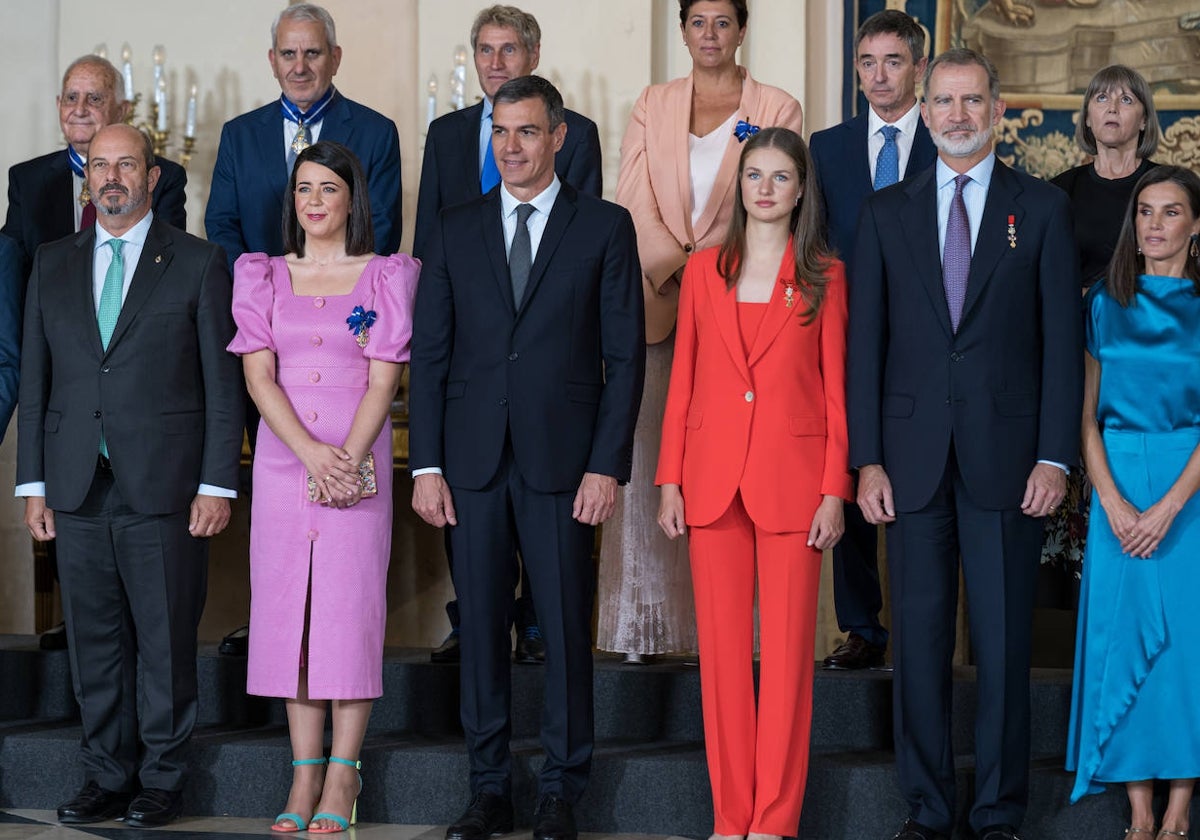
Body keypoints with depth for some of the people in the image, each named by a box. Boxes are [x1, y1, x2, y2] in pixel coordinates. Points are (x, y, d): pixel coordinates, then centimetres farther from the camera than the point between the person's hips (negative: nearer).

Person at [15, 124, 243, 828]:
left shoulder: (198, 263, 2)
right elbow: (34, 380, 13)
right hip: (79, 491, 3)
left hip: (164, 488, -3)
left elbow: (223, 384, -1)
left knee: (166, 639, 2)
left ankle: (162, 780, 12)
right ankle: (108, 777, 18)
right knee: (95, 640, 8)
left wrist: (217, 485, -7)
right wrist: (33, 485, 7)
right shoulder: (54, 265, 13)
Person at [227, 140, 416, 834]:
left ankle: (343, 776, 0)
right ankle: (304, 773, 6)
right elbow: (259, 375, 1)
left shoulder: (387, 277, 4)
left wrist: (348, 459, -15)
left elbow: (384, 378, -2)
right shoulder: (263, 277, 10)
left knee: (351, 606, -5)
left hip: (358, 456, -2)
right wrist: (313, 454, -13)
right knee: (288, 607, 1)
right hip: (282, 458, 2)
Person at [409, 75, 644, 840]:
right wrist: (426, 465, 1)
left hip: (563, 461, -2)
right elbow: (430, 352, 8)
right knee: (481, 627, 6)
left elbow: (624, 354, 0)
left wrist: (607, 465, -8)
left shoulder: (605, 227, 3)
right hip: (474, 462, 2)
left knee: (567, 631, 1)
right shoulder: (457, 230, 10)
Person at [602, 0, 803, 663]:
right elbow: (633, 198, 5)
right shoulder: (652, 106, 14)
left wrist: (706, 260, -11)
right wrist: (674, 265, -10)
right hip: (658, 302, 2)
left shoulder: (776, 110, 8)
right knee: (647, 452, -2)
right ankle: (643, 622, 2)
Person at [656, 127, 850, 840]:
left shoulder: (825, 276, 3)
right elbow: (683, 384, 9)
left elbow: (836, 389, 2)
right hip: (714, 479, 2)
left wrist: (835, 491, -5)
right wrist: (671, 481, 3)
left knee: (787, 647, -1)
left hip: (792, 480, -2)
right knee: (722, 647, 3)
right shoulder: (704, 272, 9)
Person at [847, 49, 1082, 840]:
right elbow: (866, 339, 7)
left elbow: (1063, 337, 1)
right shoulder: (887, 212, 9)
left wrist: (1056, 455, -6)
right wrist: (867, 459, 0)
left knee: (1004, 645, 1)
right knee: (919, 640, 5)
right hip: (915, 461, 2)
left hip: (1006, 458, -2)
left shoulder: (1042, 207, 5)